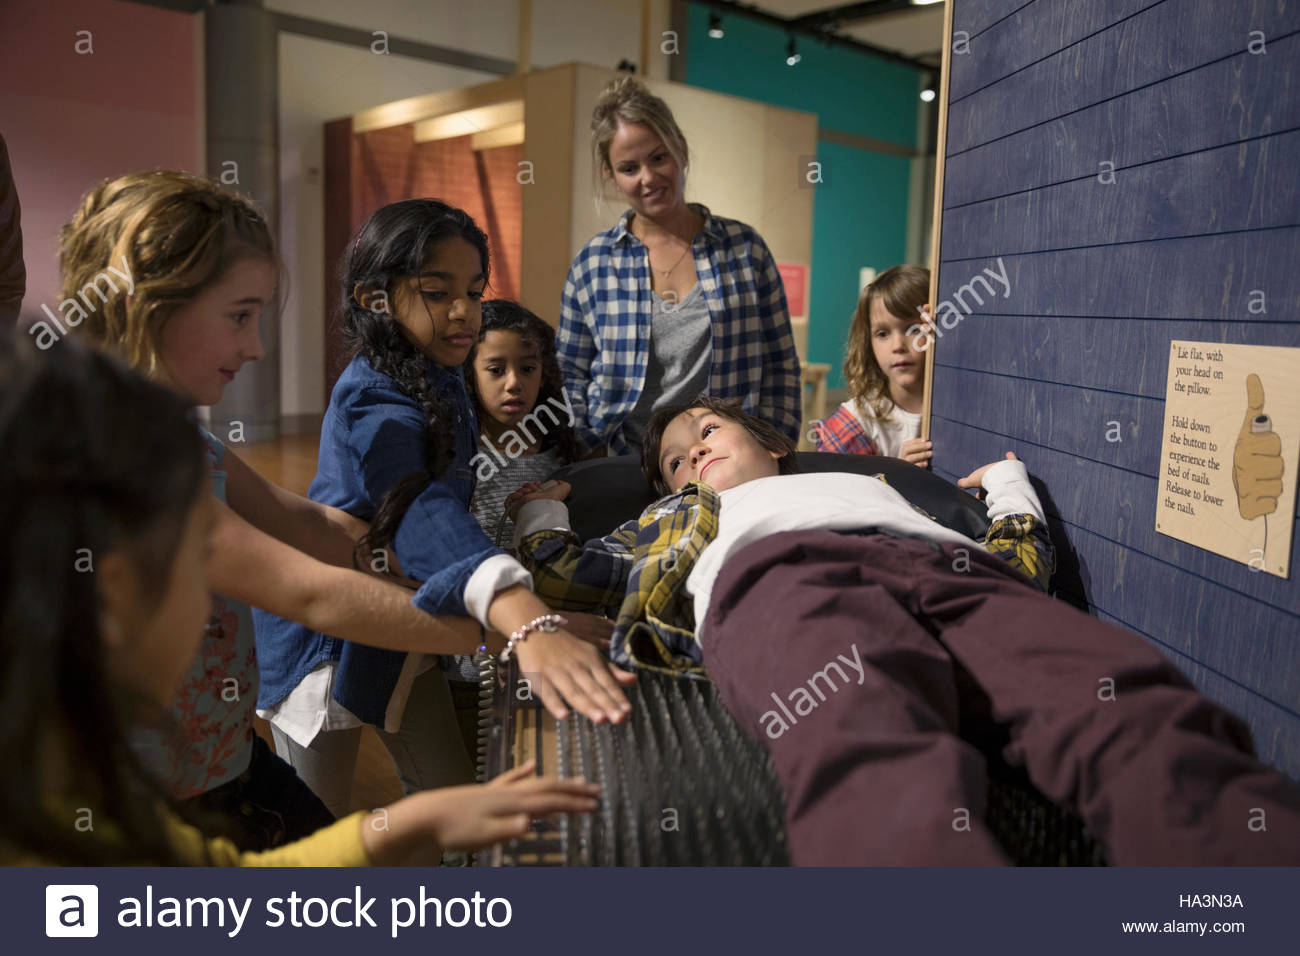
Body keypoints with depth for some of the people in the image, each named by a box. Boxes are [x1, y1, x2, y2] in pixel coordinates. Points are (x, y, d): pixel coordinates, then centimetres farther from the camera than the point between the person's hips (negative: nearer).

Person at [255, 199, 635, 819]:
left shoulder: (436, 374, -2)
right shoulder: (377, 402, -31)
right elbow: (424, 516, -52)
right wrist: (531, 625, -67)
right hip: (328, 634, -8)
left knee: (449, 792, 15)